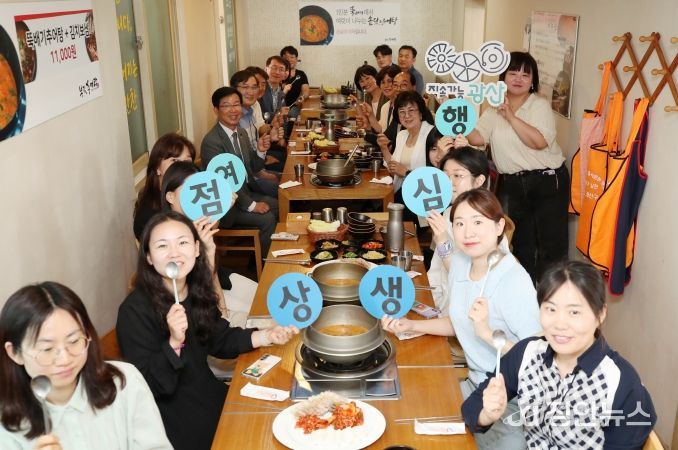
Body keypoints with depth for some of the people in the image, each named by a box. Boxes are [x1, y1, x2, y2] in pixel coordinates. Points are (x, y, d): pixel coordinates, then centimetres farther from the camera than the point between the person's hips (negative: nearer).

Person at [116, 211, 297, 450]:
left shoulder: (196, 291, -2)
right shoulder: (135, 311, -22)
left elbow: (218, 340, 11)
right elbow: (149, 387, -21)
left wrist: (267, 336, 0)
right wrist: (174, 343, -34)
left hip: (208, 394, 6)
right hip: (174, 418, -6)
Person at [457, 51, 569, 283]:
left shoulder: (540, 105, -5)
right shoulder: (494, 108, 10)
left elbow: (540, 141, -20)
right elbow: (479, 136, -5)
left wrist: (511, 116, -19)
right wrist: (464, 138, -26)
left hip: (547, 181, -4)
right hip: (512, 184, 5)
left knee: (551, 244, -3)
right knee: (522, 245, 16)